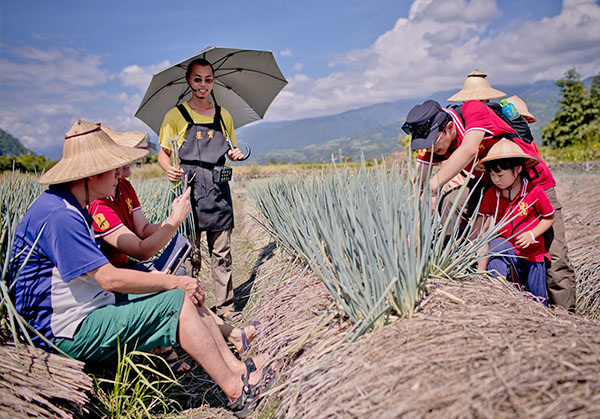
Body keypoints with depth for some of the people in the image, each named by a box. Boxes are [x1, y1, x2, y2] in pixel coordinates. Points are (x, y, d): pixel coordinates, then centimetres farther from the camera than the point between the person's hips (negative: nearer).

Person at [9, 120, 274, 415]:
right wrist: (172, 281, -16)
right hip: (70, 334, -10)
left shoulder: (71, 208, 11)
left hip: (92, 307, 10)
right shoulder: (59, 216, -23)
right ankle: (235, 389, -6)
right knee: (179, 301, -17)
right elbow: (109, 278, -26)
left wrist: (157, 279, 2)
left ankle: (234, 366, 7)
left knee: (185, 292, 3)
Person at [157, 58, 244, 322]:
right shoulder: (176, 116, 5)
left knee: (221, 252, 4)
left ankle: (226, 306, 13)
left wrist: (236, 154, -1)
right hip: (190, 187, -2)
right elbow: (163, 153, 5)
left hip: (218, 189, 3)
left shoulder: (222, 115, 14)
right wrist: (168, 169, -17)